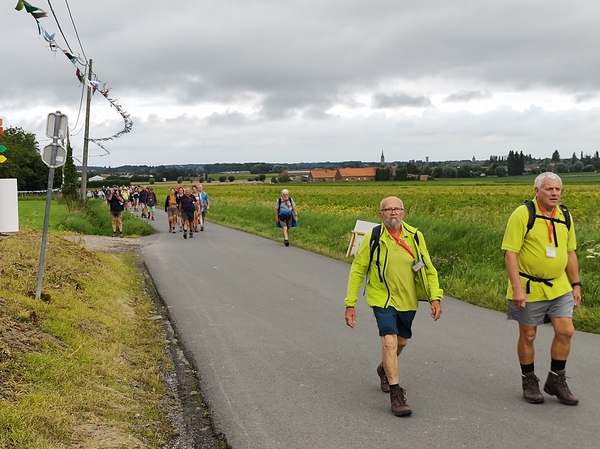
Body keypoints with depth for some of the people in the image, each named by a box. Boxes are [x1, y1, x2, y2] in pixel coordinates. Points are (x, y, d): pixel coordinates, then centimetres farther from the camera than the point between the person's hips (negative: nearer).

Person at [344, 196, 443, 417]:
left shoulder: (415, 236, -7)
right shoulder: (373, 237, -12)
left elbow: (428, 269, 0)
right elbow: (357, 270, -5)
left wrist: (435, 297, -9)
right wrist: (350, 304, -6)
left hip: (408, 300, 4)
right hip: (383, 299, -3)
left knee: (401, 341, 19)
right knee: (389, 342, -17)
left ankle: (385, 369, 50)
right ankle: (396, 395, -8)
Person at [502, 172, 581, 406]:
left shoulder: (564, 216, 5)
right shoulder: (523, 214, -13)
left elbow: (570, 253, 14)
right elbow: (510, 253, -16)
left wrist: (576, 285, 12)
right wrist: (517, 288, -21)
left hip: (559, 287, 5)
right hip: (530, 288, -5)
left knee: (565, 331, -1)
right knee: (528, 336, 7)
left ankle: (556, 380, 16)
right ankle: (529, 382, 24)